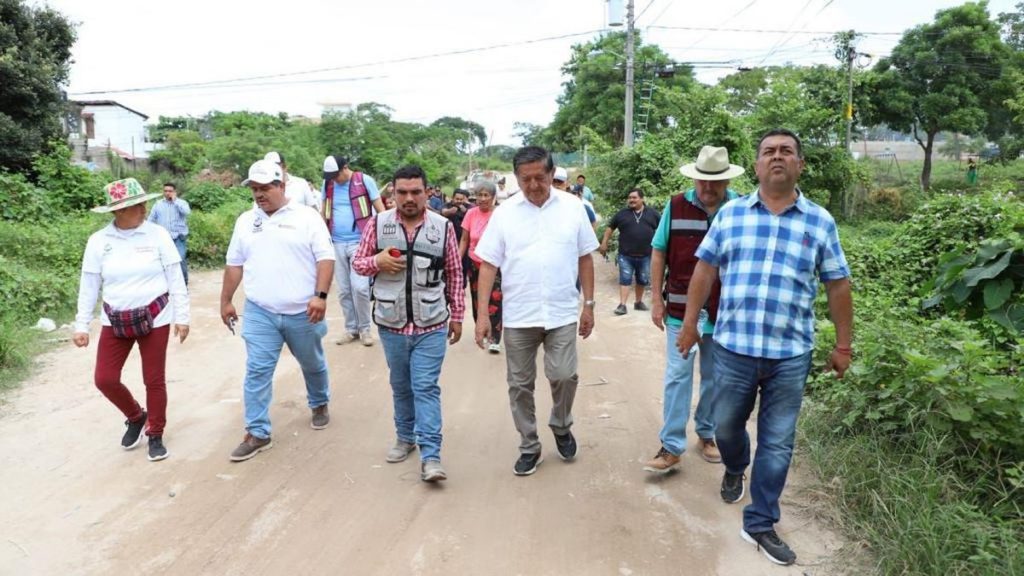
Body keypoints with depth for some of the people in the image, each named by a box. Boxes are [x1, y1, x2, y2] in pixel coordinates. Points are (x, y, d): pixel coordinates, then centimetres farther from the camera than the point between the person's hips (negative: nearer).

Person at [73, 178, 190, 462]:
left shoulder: (158, 235, -6)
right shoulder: (98, 241, -2)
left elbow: (176, 279, -3)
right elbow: (88, 287, 4)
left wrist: (182, 317, -5)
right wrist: (81, 326, 2)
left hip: (155, 318, -2)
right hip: (115, 321, 2)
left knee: (154, 380, 5)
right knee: (105, 379, 1)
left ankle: (155, 435, 23)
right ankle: (136, 417, 29)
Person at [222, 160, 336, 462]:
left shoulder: (306, 217, -5)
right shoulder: (245, 221, 8)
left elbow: (325, 258, -10)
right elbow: (234, 264, 14)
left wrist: (321, 296, -19)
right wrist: (226, 301, 14)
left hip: (302, 312, -2)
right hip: (259, 313, 2)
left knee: (313, 364, 16)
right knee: (257, 372, -1)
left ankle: (319, 404, 42)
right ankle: (257, 433, 8)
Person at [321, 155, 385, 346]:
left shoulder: (365, 181, -5)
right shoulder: (328, 185, 6)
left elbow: (381, 210, -1)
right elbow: (324, 213, 17)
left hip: (359, 242, -4)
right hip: (337, 244, 4)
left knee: (359, 287, -12)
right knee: (343, 290, 7)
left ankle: (364, 328, 6)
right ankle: (351, 329, 20)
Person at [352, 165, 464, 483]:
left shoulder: (444, 227, -2)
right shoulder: (378, 224, -1)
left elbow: (454, 274, 5)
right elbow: (358, 262, 7)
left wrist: (457, 315, 6)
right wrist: (377, 260, -16)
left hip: (431, 325, -2)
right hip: (391, 324, 2)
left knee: (426, 387, -4)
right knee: (401, 386, 16)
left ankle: (430, 456, -2)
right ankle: (405, 437, 34)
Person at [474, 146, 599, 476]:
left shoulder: (572, 207, 1)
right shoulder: (504, 212, -2)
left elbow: (585, 259, 6)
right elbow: (488, 265, -1)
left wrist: (589, 305, 4)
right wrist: (482, 315, -6)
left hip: (562, 313, 0)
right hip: (518, 316, 1)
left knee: (563, 376, -4)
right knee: (520, 385, 8)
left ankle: (561, 427, 28)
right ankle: (529, 448, 26)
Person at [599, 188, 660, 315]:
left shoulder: (652, 213, 5)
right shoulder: (622, 214, 3)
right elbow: (610, 227, 10)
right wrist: (604, 243, 5)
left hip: (645, 256, 2)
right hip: (626, 255, -1)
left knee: (642, 280, 13)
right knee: (625, 279, -5)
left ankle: (638, 302, 29)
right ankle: (622, 305, -5)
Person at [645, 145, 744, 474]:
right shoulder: (676, 206, -3)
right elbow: (659, 252, 2)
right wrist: (656, 300, -1)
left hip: (724, 313, 1)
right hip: (681, 310, -1)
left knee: (714, 378, 14)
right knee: (677, 376, 2)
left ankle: (706, 434, 32)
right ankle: (671, 447, 9)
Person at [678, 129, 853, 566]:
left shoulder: (820, 222, 2)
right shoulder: (730, 214, 3)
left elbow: (837, 286, 6)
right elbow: (705, 270, 6)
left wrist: (843, 345, 8)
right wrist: (690, 323, 5)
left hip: (791, 353, 0)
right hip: (732, 346, 1)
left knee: (777, 443, 8)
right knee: (726, 426, 16)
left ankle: (760, 523, 24)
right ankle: (734, 470, 49)